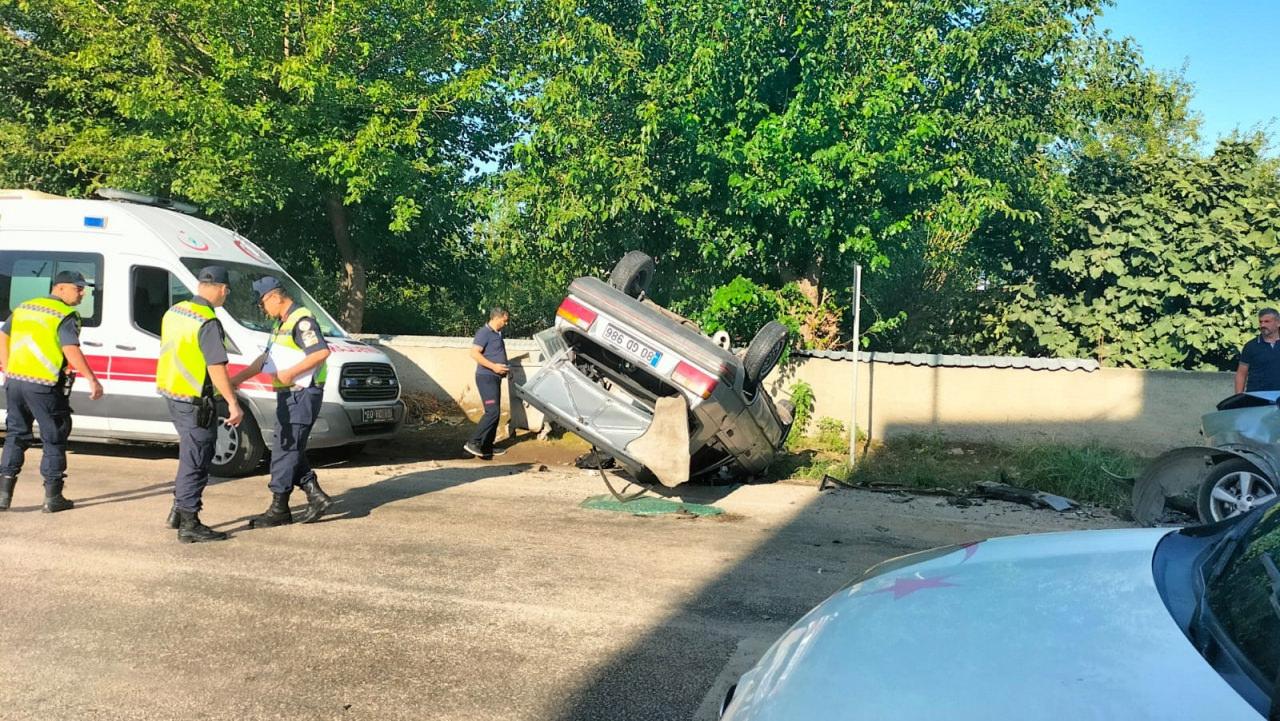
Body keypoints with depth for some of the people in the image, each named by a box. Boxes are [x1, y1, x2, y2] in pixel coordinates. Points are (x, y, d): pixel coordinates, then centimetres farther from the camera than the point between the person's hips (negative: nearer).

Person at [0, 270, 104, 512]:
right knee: (54, 438, 5)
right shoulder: (66, 315, -9)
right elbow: (71, 351, -19)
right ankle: (53, 497, 8)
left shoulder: (24, 307, 15)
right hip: (44, 386, -7)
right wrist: (92, 381, -18)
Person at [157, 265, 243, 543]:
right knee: (196, 461, -1)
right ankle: (189, 525, 4)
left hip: (171, 394, 9)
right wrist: (233, 404, -20)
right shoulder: (208, 322, -20)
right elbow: (217, 367, -23)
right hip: (195, 401, -9)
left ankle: (179, 510, 28)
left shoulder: (174, 312, 9)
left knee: (191, 455, 22)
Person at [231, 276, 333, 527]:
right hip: (289, 395, 10)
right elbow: (267, 357, 27)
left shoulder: (302, 320, -14)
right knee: (291, 450, 11)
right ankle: (316, 496, 15)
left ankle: (279, 509, 3)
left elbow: (322, 352, -25)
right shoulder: (281, 324, 20)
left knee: (285, 450, -5)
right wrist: (239, 378, 22)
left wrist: (290, 373, -24)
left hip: (302, 394, -10)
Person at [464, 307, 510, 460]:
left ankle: (487, 446, 15)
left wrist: (505, 368, 16)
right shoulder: (484, 333, -11)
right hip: (486, 377, -10)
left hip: (495, 378, 10)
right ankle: (473, 443, -14)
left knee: (495, 412, 10)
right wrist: (493, 366, -23)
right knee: (492, 411, -17)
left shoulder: (497, 334, 18)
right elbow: (474, 353, -20)